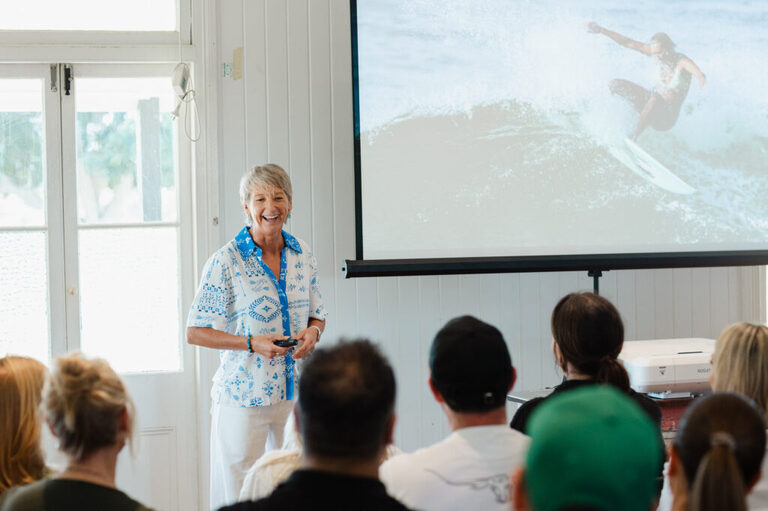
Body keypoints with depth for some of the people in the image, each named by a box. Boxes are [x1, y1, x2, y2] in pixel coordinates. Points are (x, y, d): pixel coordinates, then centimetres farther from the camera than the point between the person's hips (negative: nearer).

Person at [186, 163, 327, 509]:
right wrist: (252, 343, -19)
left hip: (295, 391, 5)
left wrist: (313, 332, -6)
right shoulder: (226, 262, -10)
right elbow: (195, 332, -8)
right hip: (243, 395, -5)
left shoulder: (303, 256, 6)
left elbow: (317, 315, 17)